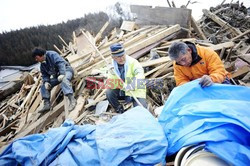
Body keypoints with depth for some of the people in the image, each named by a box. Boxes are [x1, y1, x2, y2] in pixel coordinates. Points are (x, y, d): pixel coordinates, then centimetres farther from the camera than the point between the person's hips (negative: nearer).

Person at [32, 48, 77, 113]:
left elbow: (61, 63, -26)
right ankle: (47, 105, 1)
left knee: (64, 79, -42)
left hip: (66, 70, -9)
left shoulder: (52, 54, -14)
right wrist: (46, 82, -12)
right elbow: (45, 75, 10)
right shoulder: (42, 65, 11)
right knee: (44, 86, 4)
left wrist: (62, 74, -39)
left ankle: (72, 100, -51)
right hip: (57, 75, 9)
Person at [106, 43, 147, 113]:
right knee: (109, 92, -21)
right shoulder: (113, 66, -4)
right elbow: (110, 84, -7)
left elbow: (140, 76, -35)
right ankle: (120, 111, 1)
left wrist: (131, 86, -53)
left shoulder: (133, 62, -18)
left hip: (136, 92, -4)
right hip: (122, 92, 4)